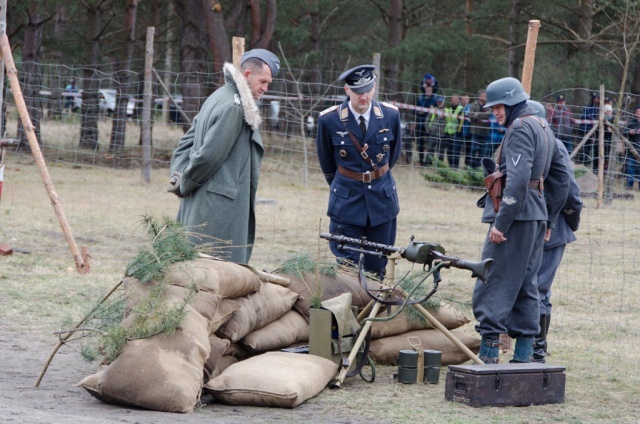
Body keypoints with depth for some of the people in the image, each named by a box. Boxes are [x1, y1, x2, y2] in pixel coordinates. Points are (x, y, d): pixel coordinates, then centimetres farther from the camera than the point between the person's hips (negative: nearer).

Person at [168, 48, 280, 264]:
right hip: (219, 207, -10)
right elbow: (209, 154, -20)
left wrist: (179, 177, 6)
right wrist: (184, 184, -7)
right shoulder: (233, 107, -17)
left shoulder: (219, 97, 15)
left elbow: (187, 141, 17)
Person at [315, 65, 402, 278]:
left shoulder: (390, 115, -6)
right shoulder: (329, 120, -11)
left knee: (377, 268, 7)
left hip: (382, 197, 2)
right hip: (346, 200, -2)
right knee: (347, 267, -3)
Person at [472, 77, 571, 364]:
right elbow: (562, 179, 23)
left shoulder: (520, 128, -12)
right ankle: (524, 355, 14)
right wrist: (548, 220, 23)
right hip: (537, 217, 10)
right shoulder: (544, 128, 19)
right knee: (525, 285, 13)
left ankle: (488, 354, -12)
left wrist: (500, 222, -23)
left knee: (493, 286, -9)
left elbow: (518, 179, -23)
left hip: (516, 215, -10)